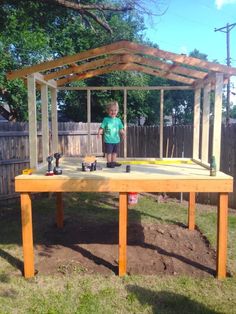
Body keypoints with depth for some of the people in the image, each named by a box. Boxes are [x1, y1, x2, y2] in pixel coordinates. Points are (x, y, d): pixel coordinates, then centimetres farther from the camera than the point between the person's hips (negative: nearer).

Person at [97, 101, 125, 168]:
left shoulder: (118, 120, 6)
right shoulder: (106, 119, -5)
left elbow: (121, 129, 12)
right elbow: (101, 127, -7)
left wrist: (123, 133, -5)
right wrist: (99, 133, -22)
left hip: (116, 140, 5)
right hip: (108, 140, -5)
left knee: (115, 152, 14)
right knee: (109, 152, 0)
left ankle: (114, 162, 25)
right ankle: (109, 163, 9)